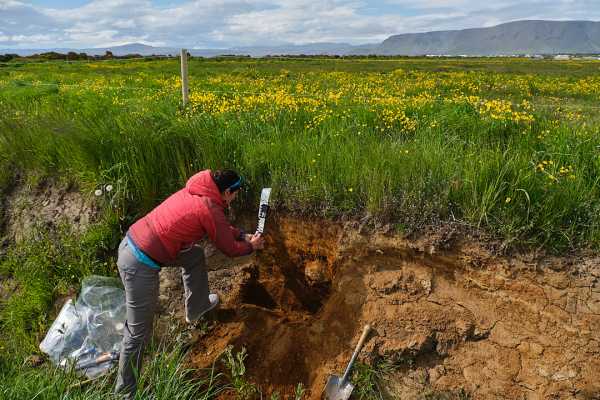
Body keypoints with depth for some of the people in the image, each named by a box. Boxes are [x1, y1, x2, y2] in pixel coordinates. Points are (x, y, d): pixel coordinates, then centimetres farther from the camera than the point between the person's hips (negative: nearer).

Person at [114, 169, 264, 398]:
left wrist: (244, 235, 26)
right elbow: (229, 249, -3)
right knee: (139, 332, 6)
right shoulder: (210, 209, -17)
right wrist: (251, 246, 15)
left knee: (196, 255, 25)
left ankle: (196, 308, 43)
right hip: (140, 265, -9)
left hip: (131, 242, 9)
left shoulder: (196, 192, 8)